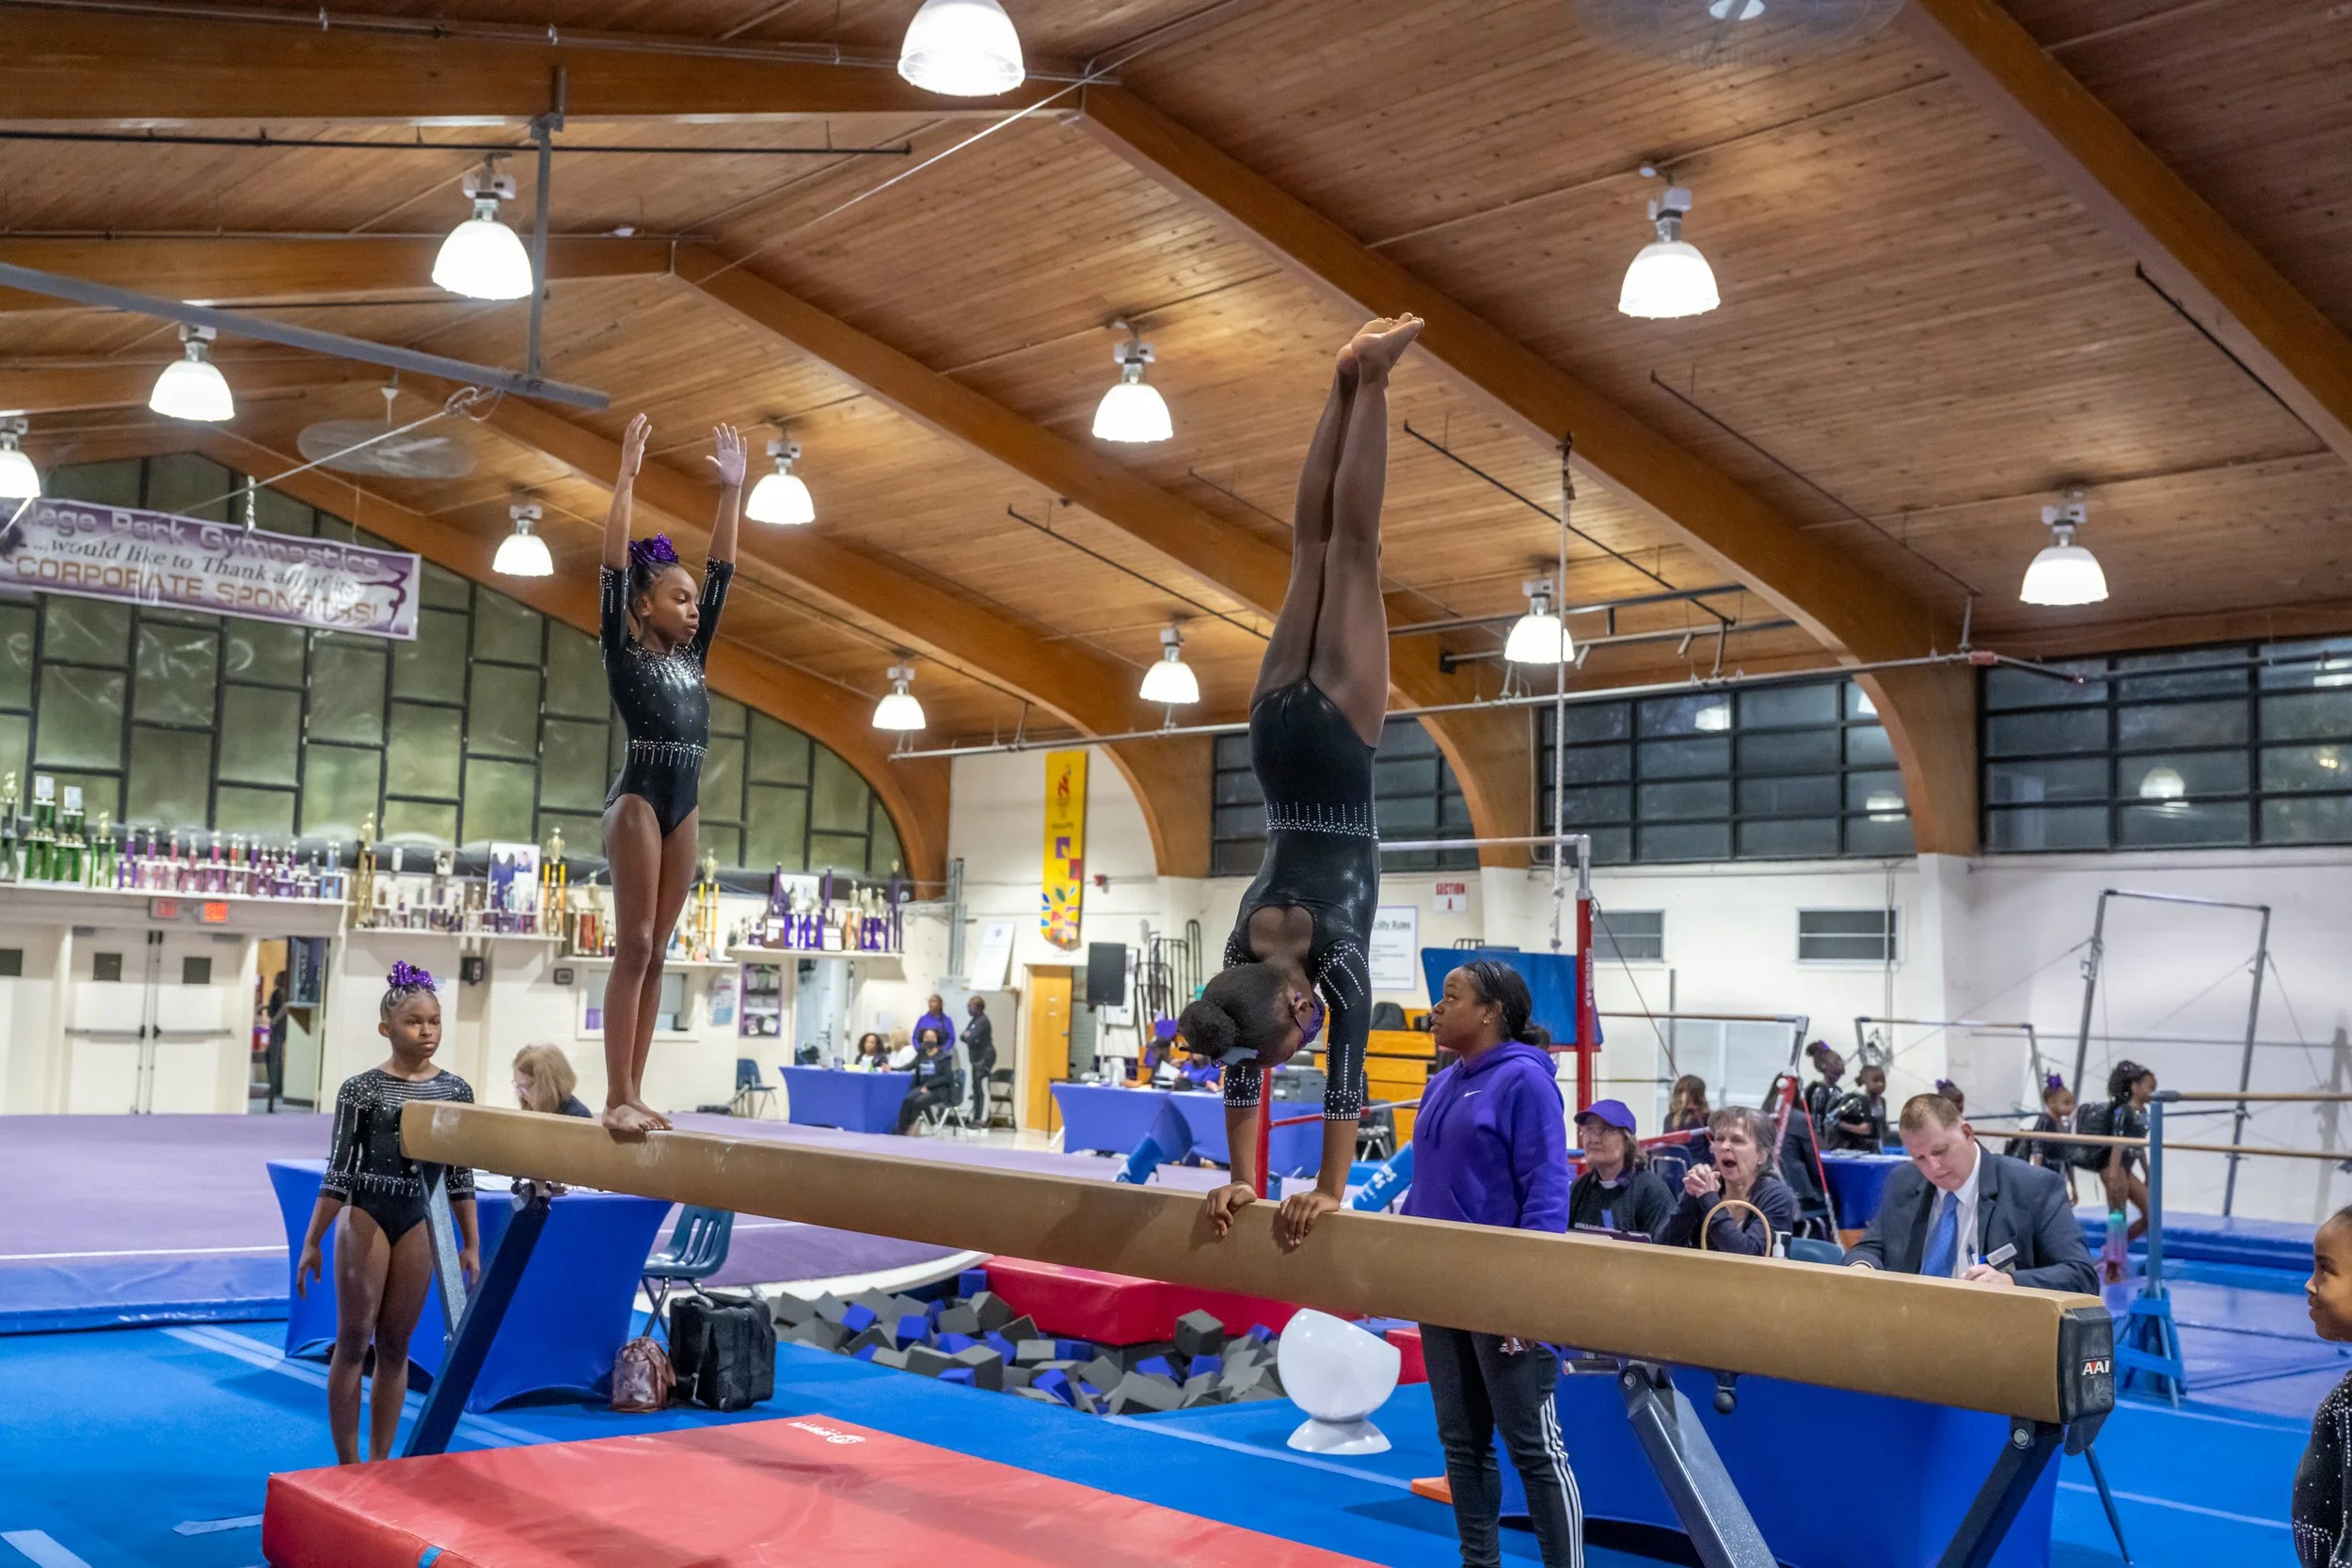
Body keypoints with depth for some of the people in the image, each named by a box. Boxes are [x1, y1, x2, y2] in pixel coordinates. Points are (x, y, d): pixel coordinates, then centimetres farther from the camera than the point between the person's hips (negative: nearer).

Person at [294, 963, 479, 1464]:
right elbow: (338, 1169, -4)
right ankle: (348, 1464, 10)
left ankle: (379, 1462, 18)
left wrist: (471, 1244, 6)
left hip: (419, 1222, 3)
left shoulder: (455, 1090, 3)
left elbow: (460, 1173, 6)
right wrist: (312, 1241, -5)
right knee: (353, 1340, 1)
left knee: (395, 1345, 9)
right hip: (365, 1217, -3)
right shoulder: (361, 1089, -5)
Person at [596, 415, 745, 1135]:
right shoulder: (625, 654, 1)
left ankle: (633, 1093, 7)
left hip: (684, 803, 7)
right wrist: (626, 478, -10)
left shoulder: (690, 657, 16)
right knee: (633, 947, -9)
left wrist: (732, 489, 16)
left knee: (655, 952, 5)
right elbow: (613, 569, -8)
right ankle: (617, 1097, -8)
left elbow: (722, 569, 17)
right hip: (640, 798, -7)